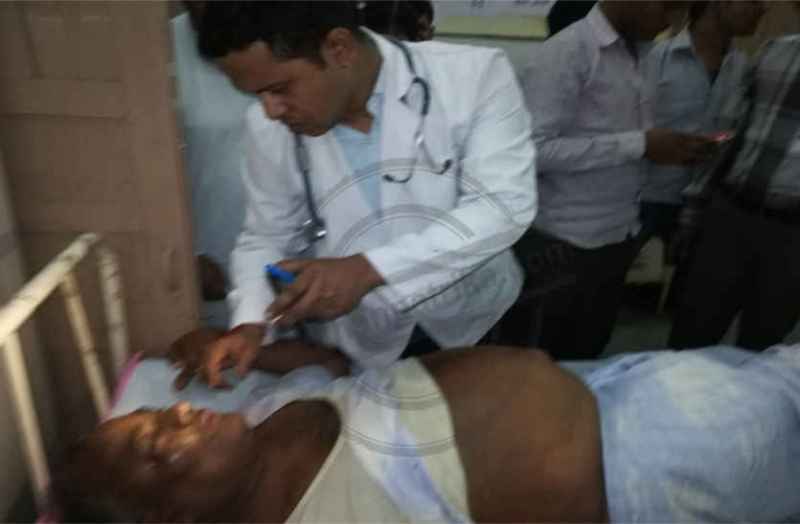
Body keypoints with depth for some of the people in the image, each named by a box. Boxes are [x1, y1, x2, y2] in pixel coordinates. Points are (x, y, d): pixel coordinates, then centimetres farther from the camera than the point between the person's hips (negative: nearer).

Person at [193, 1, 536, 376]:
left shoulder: (476, 74, -19)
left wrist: (367, 270, -33)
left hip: (476, 327, -1)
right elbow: (266, 238, 1)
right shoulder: (268, 127, -10)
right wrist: (250, 323, -18)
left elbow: (504, 205, -25)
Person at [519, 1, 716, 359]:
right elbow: (536, 150, -23)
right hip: (565, 245, -7)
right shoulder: (565, 52, -15)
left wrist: (675, 148, -1)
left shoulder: (634, 55, 10)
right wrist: (639, 145, -21)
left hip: (618, 238, 8)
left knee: (587, 356, 19)